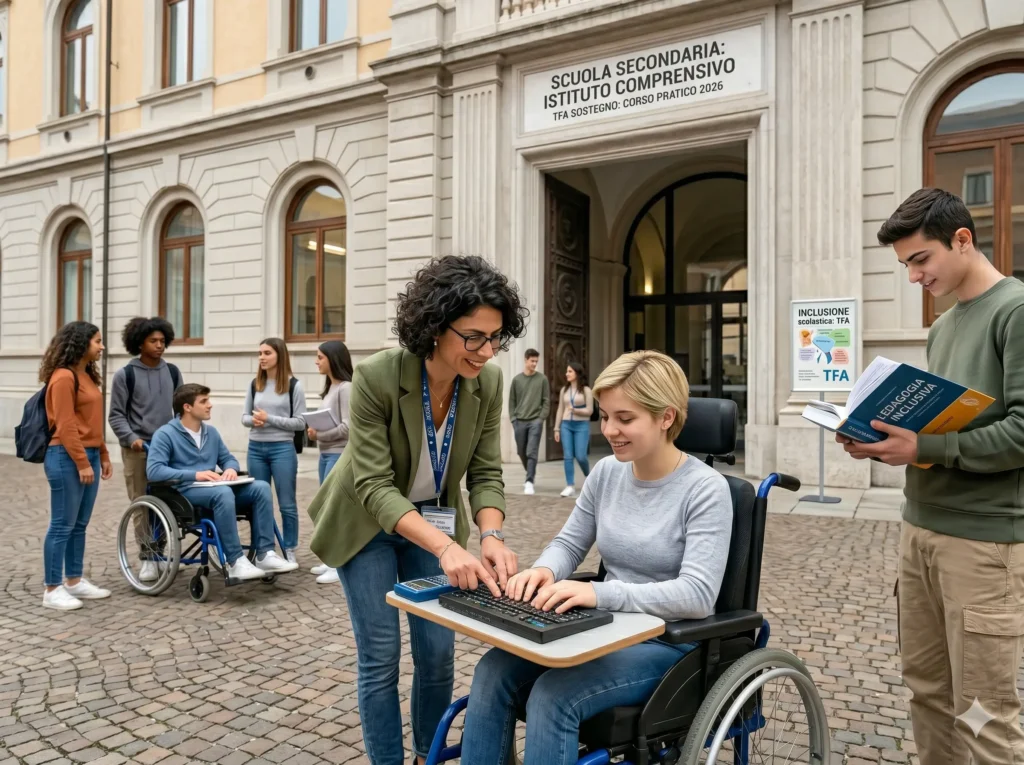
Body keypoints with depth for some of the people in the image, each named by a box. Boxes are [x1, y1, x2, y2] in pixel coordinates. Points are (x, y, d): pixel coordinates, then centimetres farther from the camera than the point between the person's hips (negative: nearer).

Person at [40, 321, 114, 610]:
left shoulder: (87, 375, 15)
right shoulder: (63, 377, -13)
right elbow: (65, 426, -17)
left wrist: (103, 456, 17)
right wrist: (82, 462, -17)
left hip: (89, 455, 9)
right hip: (67, 457, -9)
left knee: (79, 525, 14)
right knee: (62, 526, -2)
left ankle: (74, 581, 22)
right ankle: (52, 590, 6)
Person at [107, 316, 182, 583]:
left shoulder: (173, 372, 9)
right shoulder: (125, 375, -1)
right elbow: (116, 415, -2)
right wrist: (132, 438, -15)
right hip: (137, 449, -3)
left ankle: (163, 551, 17)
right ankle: (148, 557, 6)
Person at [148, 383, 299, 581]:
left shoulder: (211, 432, 16)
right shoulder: (165, 434, -5)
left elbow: (228, 458, 22)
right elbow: (154, 470, -17)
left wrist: (231, 469, -4)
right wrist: (194, 475, -24)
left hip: (214, 489, 7)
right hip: (184, 492, -7)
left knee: (261, 487, -16)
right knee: (223, 492, -38)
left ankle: (264, 555, -20)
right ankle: (235, 562, -35)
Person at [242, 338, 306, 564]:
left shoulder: (294, 386, -4)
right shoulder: (254, 384, 9)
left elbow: (300, 422, -6)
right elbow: (244, 417, 13)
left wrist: (270, 419, -15)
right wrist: (253, 420, -10)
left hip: (283, 449, -4)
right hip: (255, 448, 4)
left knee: (287, 503, 3)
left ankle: (290, 551, 13)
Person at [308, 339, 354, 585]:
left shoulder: (346, 388, -13)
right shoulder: (330, 388, 14)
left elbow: (347, 427, -18)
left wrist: (319, 435, -10)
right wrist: (315, 431, -4)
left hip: (339, 455, -9)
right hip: (326, 455, 9)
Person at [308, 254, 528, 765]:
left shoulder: (488, 382, -18)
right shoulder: (377, 376, -30)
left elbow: (486, 473, -12)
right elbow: (374, 486, -31)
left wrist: (491, 538, -31)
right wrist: (446, 547, -43)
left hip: (434, 517, 4)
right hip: (367, 522, -3)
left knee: (439, 651, 6)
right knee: (381, 656, 0)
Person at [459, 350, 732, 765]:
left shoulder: (705, 489, -15)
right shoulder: (606, 472, 2)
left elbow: (698, 595, -23)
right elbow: (569, 542, 12)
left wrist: (600, 592, -35)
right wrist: (546, 570, -13)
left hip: (670, 643, -5)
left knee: (553, 695, -28)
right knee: (493, 671, -17)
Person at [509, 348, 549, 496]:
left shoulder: (542, 379, 2)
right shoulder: (516, 379, 7)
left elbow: (546, 401, 1)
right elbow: (512, 401, 9)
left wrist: (541, 418, -7)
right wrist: (513, 418, 0)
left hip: (535, 422, -3)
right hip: (519, 422, 3)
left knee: (531, 453, -11)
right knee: (522, 452, 11)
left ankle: (530, 482, -10)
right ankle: (531, 475, 33)